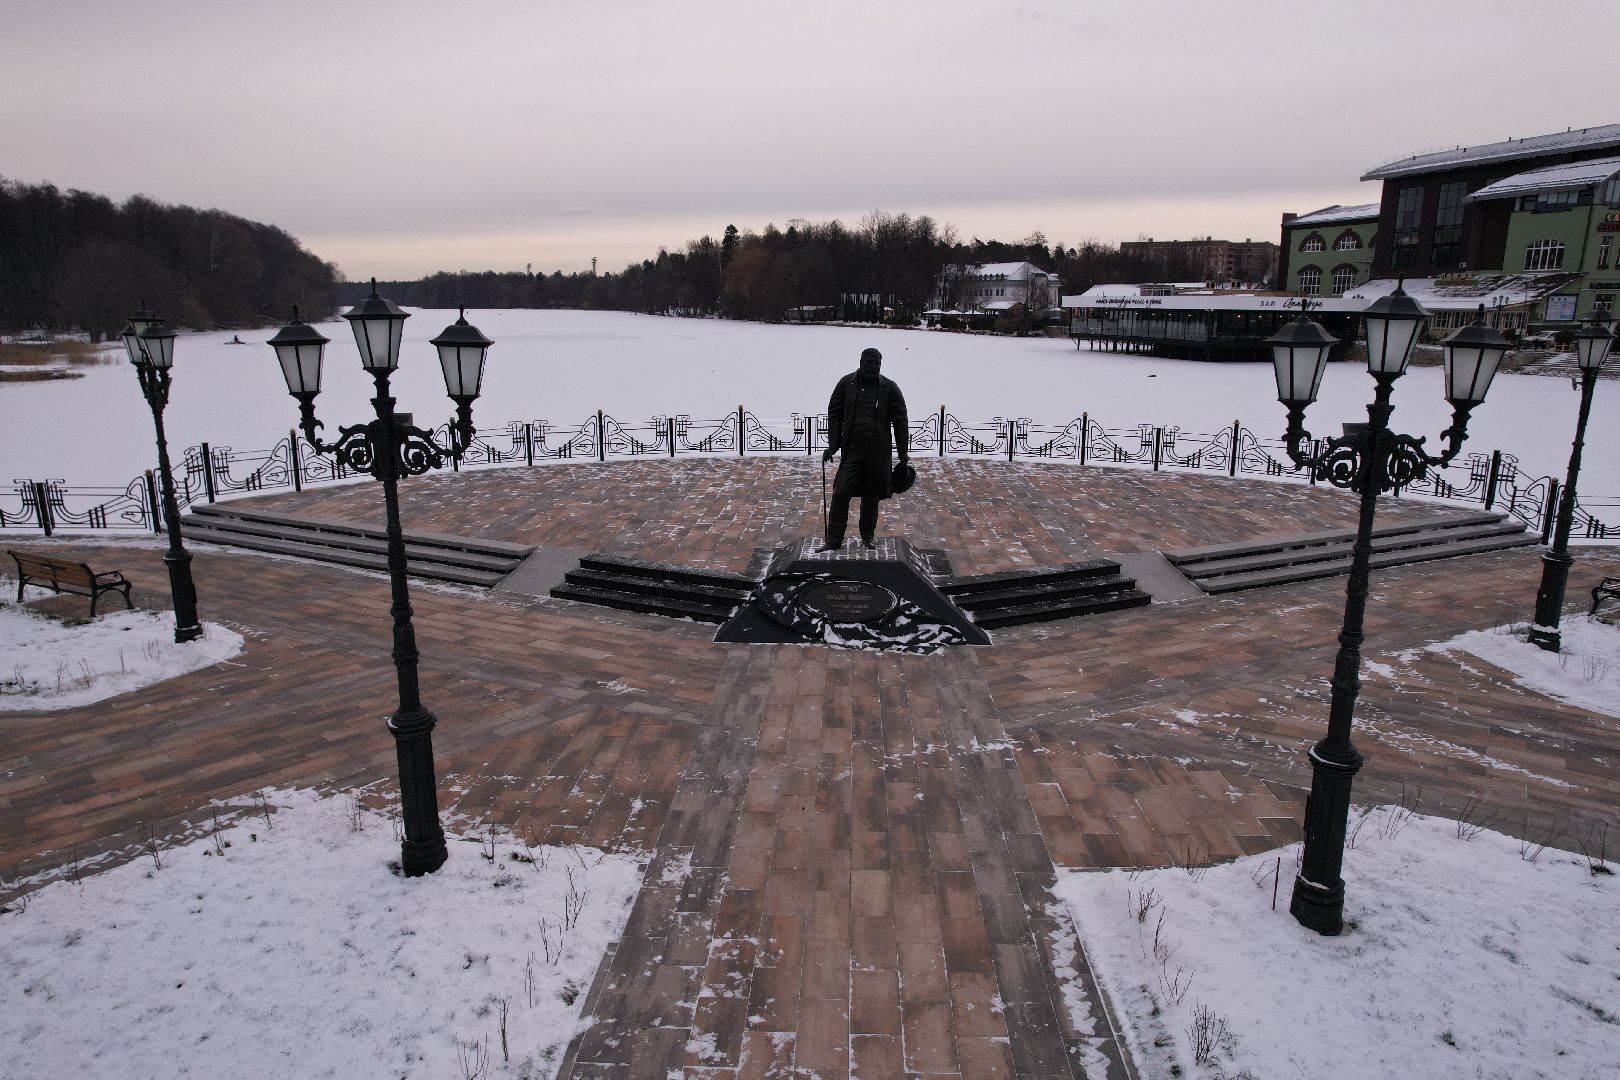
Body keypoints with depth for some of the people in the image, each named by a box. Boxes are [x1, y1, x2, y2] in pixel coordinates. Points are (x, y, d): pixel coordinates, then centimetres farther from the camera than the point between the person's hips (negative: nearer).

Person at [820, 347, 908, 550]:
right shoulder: (846, 384, 1)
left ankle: (868, 535, 29)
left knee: (872, 496, 11)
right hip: (851, 450, 0)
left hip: (878, 452, 1)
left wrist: (903, 453, 3)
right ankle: (833, 538, 5)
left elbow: (900, 422, 4)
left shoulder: (890, 388, 1)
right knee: (841, 493, -5)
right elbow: (834, 415, 5)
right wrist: (832, 446, -2)